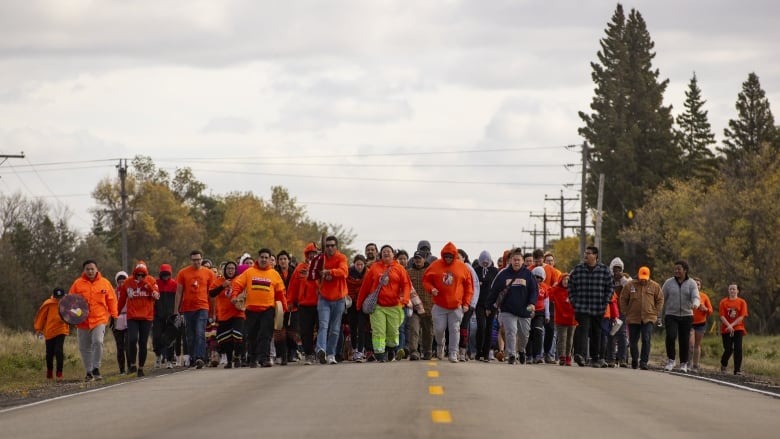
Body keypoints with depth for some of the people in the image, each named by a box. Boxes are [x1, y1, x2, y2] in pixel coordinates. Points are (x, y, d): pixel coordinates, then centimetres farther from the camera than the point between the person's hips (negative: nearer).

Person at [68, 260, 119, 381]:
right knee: (85, 348, 7)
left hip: (99, 319, -2)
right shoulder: (78, 284, 1)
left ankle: (96, 369, -12)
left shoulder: (104, 283, 3)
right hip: (82, 320, 2)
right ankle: (89, 372, 19)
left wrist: (114, 316, 5)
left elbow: (111, 300, 8)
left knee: (98, 342, -21)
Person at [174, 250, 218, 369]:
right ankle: (192, 358, 20)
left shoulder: (208, 273, 5)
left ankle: (200, 358, -23)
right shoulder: (183, 273, 4)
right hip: (188, 308, 2)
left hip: (202, 307, -2)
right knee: (190, 336, 9)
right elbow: (179, 292, 7)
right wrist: (176, 310, 2)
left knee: (200, 333, -15)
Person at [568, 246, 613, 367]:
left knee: (596, 333, 11)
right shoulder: (577, 269, 4)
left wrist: (605, 303, 0)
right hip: (582, 308, -1)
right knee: (583, 329, -17)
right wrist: (573, 301, 1)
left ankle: (595, 358, 22)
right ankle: (581, 355, -29)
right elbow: (571, 286, 10)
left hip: (598, 309, 1)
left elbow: (609, 288, 8)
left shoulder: (604, 270, 3)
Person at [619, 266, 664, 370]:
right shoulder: (629, 285, 1)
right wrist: (626, 313, 2)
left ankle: (644, 362, -8)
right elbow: (623, 300, 7)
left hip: (648, 318, -1)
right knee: (633, 341, 7)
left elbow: (660, 300, 11)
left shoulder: (655, 286, 3)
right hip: (633, 319, 1)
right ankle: (634, 361, 23)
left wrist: (656, 313, 3)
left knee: (646, 340, -11)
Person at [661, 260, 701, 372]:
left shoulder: (691, 284, 1)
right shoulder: (669, 282, 3)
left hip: (686, 316, 1)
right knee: (671, 336, -21)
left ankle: (683, 364, 18)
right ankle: (670, 360, -7)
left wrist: (695, 304, -35)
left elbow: (696, 298, -11)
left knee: (684, 340, 3)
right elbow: (662, 299, 7)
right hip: (671, 315, -1)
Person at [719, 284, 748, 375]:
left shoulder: (742, 302, 2)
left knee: (738, 349, -9)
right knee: (728, 349, -2)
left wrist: (732, 325, -14)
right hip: (726, 329, 0)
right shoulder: (723, 302, 2)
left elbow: (742, 316, -5)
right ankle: (723, 364, 27)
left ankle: (737, 370, -5)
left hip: (738, 329, 0)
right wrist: (729, 326, -18)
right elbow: (722, 316, -5)